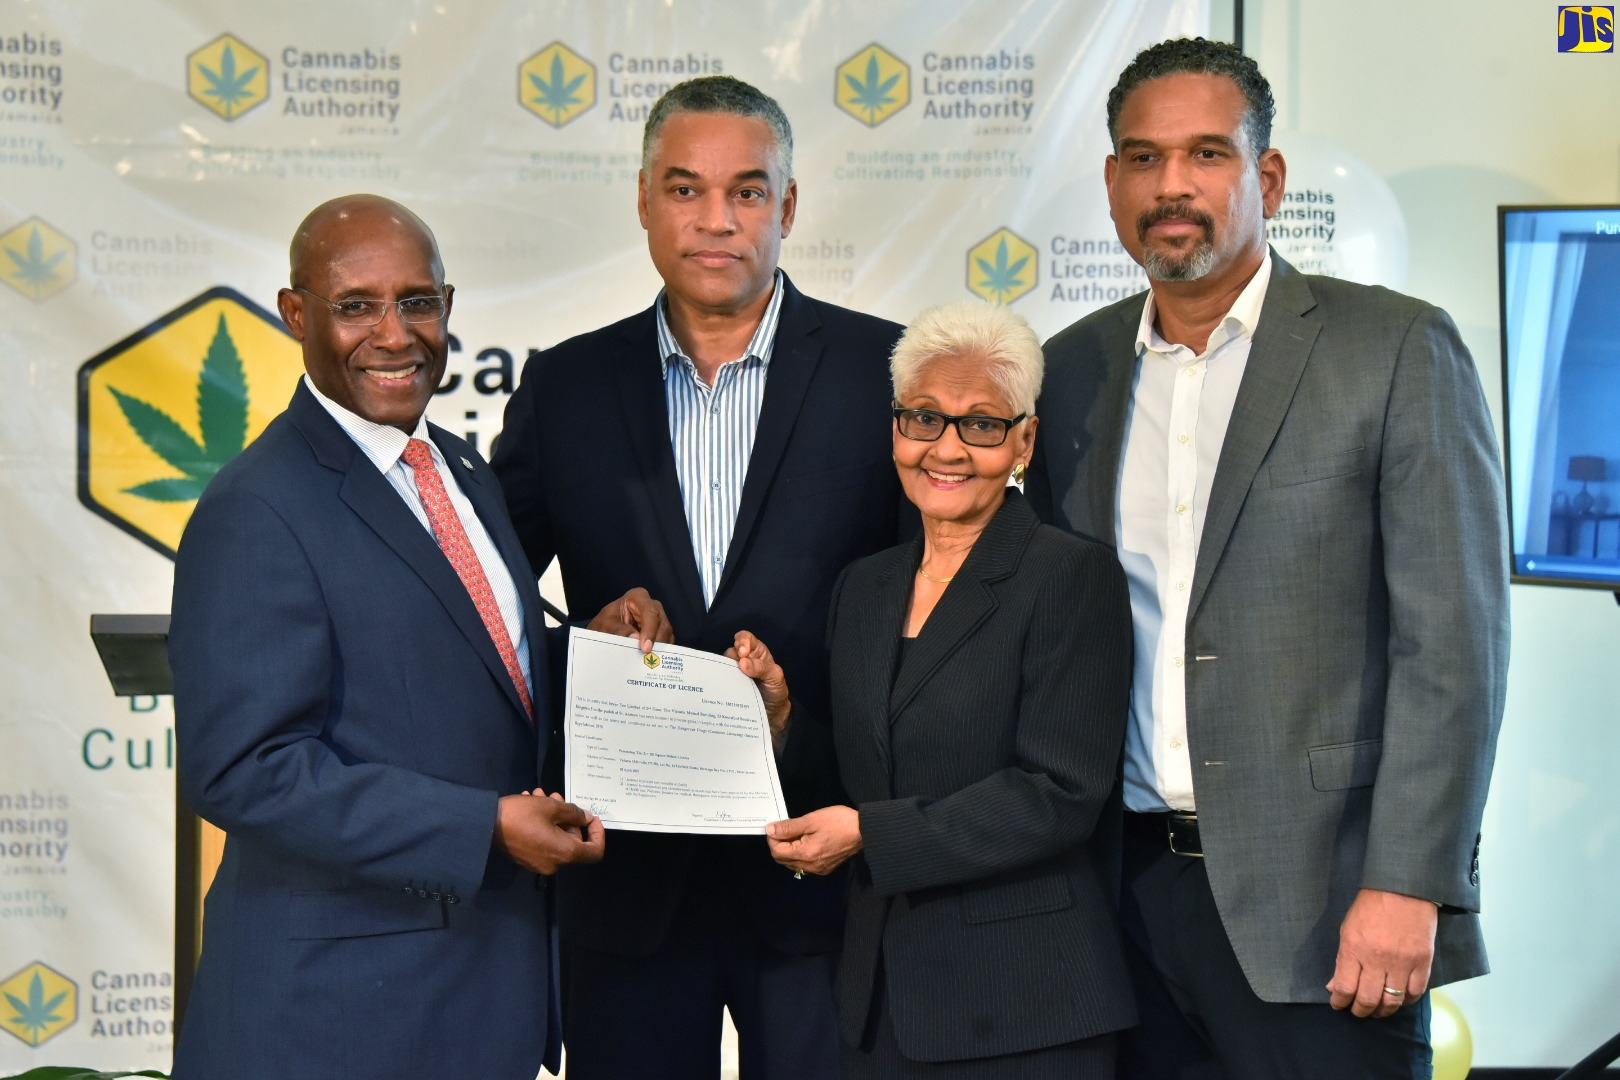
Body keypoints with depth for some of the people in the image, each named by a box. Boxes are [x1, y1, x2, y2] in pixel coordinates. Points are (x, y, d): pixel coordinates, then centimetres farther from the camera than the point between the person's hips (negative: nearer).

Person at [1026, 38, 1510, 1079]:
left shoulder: (1398, 348, -3)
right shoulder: (1073, 369, 11)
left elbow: (1453, 638, -8)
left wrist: (1408, 884, -14)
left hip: (1316, 901, -4)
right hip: (1127, 890, 4)